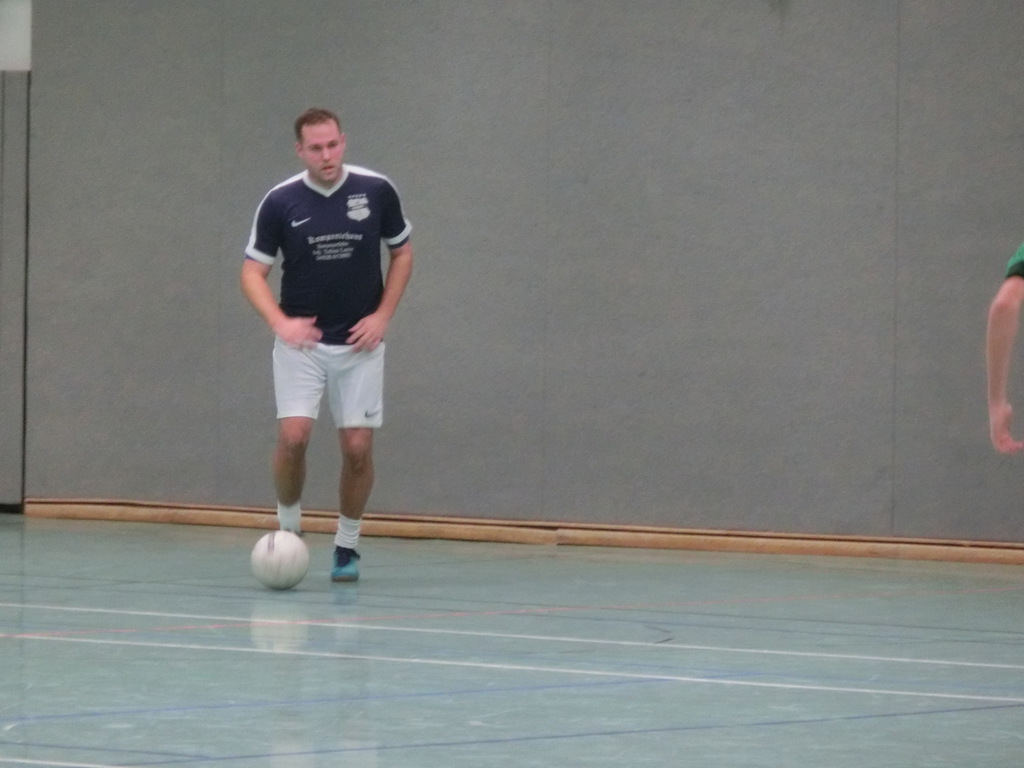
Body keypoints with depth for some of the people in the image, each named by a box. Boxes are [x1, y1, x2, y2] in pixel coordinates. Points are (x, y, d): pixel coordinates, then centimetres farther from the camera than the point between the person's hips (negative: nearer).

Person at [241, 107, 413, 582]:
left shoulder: (376, 191, -5)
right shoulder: (280, 202, -7)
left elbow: (402, 253, 8)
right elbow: (253, 271, -1)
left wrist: (383, 315, -2)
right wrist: (280, 321, -17)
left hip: (359, 344, 1)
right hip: (301, 342, -1)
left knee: (358, 446, -3)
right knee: (293, 435, -16)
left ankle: (347, 545, 15)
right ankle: (288, 529, 6)